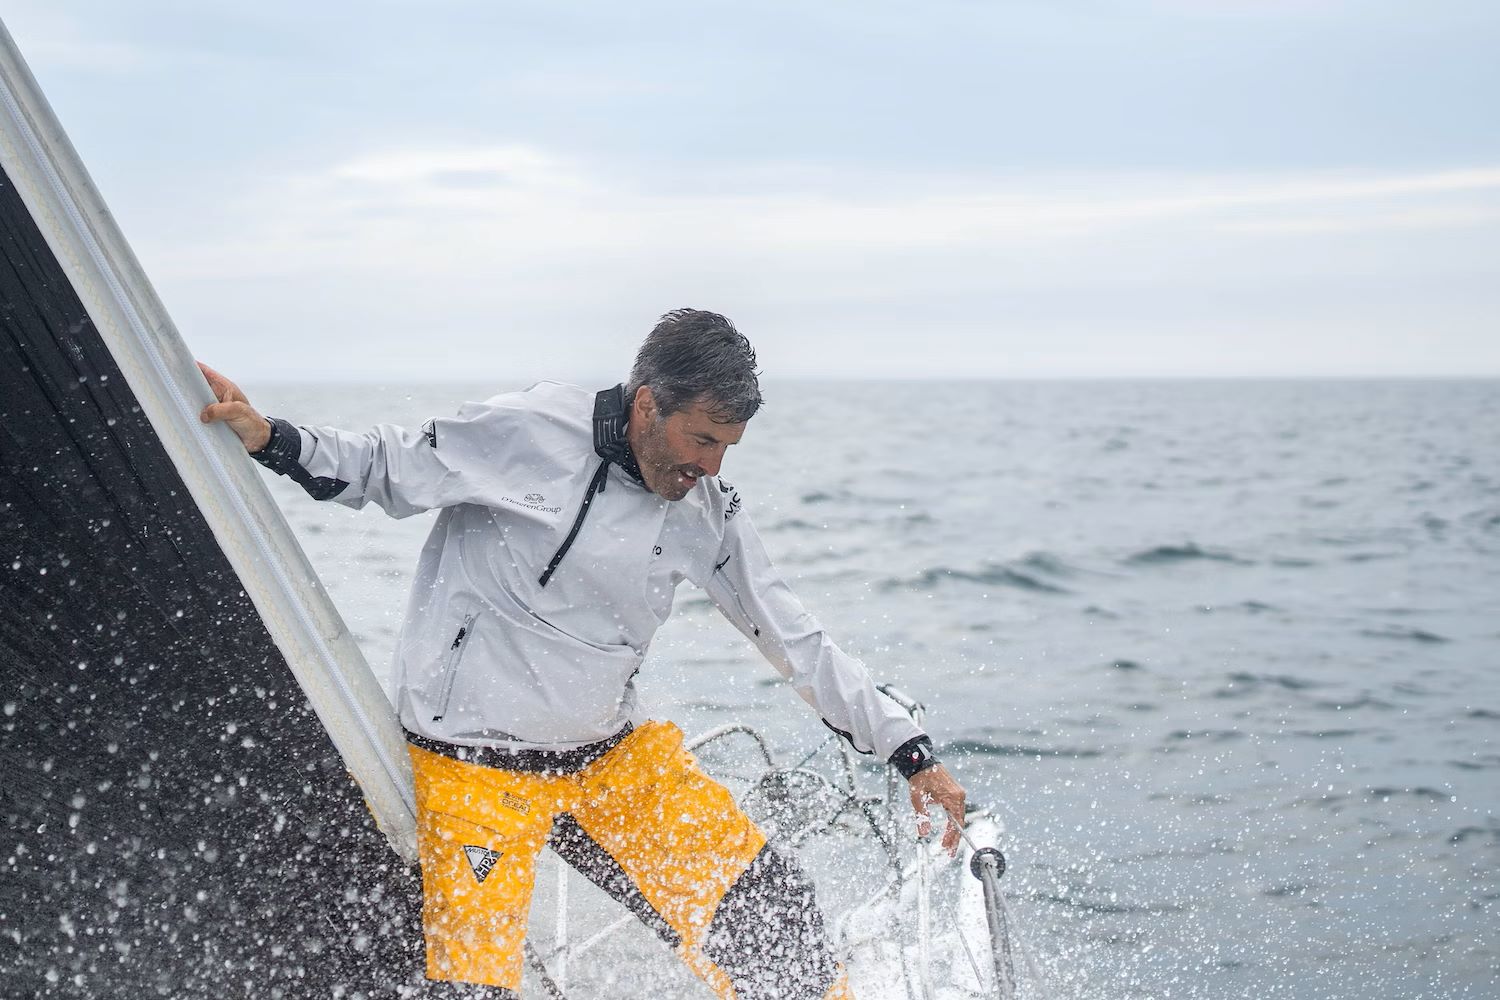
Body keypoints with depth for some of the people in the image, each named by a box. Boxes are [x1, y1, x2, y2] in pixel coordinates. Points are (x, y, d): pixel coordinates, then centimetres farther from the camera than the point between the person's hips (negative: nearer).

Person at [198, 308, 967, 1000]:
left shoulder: (705, 514, 0)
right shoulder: (524, 433, -16)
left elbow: (795, 638, 6)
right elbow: (387, 472, -5)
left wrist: (912, 755, 4)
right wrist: (272, 440, -22)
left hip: (612, 758, 5)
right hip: (476, 766, -5)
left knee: (762, 901, 1)